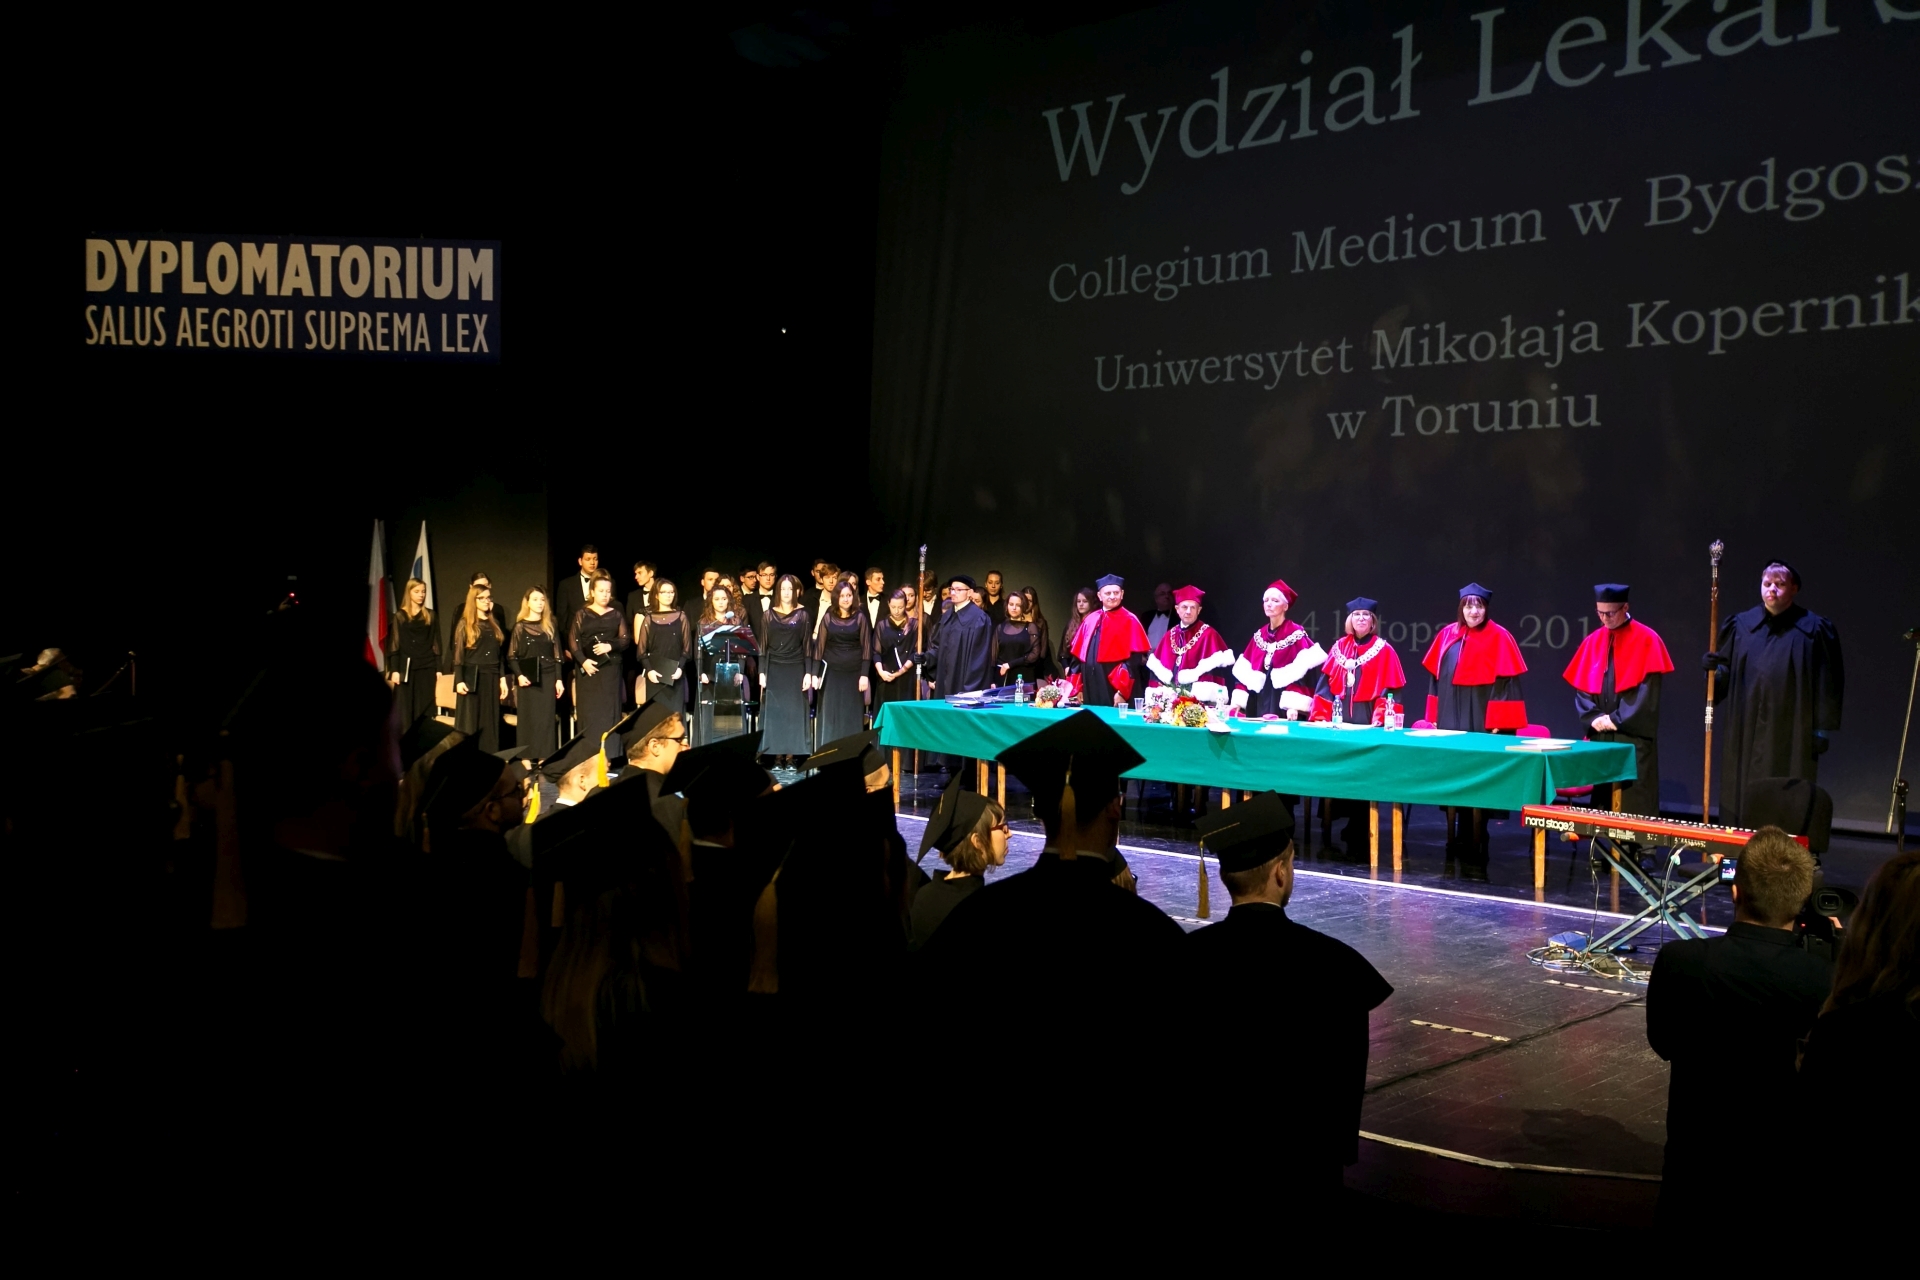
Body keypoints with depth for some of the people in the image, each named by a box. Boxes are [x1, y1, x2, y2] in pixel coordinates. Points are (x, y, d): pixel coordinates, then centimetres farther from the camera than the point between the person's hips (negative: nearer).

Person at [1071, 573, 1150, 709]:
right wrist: (1079, 688, 8)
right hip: (1091, 691, 5)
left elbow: (1135, 660, -10)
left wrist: (1122, 691, -16)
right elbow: (1079, 655, 16)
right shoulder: (1090, 621, 13)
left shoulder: (1129, 621, -4)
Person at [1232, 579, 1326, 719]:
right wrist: (1238, 700, 2)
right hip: (1258, 702, 6)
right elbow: (1244, 672, 11)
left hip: (1282, 703, -6)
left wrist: (1293, 705, -25)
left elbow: (1301, 672, -15)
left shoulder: (1296, 634, -6)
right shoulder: (1259, 635, 13)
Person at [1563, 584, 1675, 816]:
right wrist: (1594, 717, -6)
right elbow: (1581, 687, 10)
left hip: (1633, 736, -4)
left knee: (1634, 802, -5)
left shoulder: (1646, 640, -3)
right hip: (1600, 734, 4)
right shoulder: (1593, 642, 11)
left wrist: (1617, 720, -12)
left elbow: (1648, 690, -9)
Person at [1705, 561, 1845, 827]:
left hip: (1791, 737, -3)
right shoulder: (1740, 625, 9)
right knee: (1740, 801, 4)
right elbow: (1726, 673, 12)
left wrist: (1822, 728, -7)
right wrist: (1714, 669, -11)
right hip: (1745, 734, 3)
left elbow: (1828, 682, -3)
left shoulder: (1813, 630, 0)